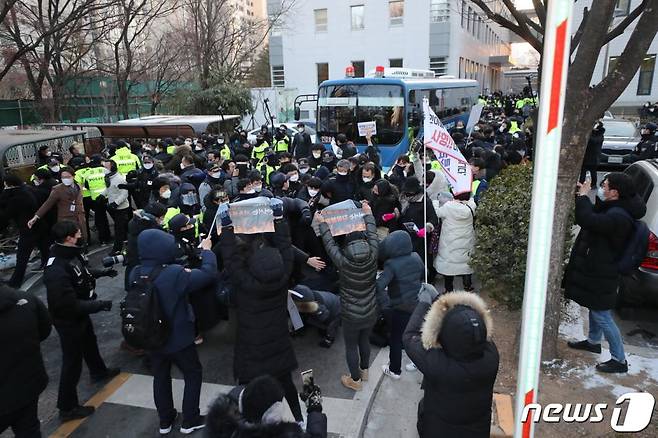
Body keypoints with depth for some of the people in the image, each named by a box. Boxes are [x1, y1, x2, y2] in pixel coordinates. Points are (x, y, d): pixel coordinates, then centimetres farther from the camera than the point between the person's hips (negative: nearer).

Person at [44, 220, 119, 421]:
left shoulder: (71, 254, -10)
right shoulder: (56, 270, -36)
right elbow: (69, 305, -33)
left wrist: (103, 272, 9)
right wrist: (100, 304, -27)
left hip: (80, 314, 9)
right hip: (68, 320, -9)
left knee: (89, 344, 31)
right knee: (72, 361, 6)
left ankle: (98, 371, 58)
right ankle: (67, 408, 23)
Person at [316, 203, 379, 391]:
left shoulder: (343, 262, -26)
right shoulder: (372, 258, -19)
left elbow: (330, 243, -11)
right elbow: (372, 234, -4)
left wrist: (322, 223, 4)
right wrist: (368, 214, 11)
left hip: (351, 316, -4)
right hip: (371, 313, 4)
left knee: (351, 346, 17)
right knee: (365, 341, 27)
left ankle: (355, 380, 34)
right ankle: (364, 370, 48)